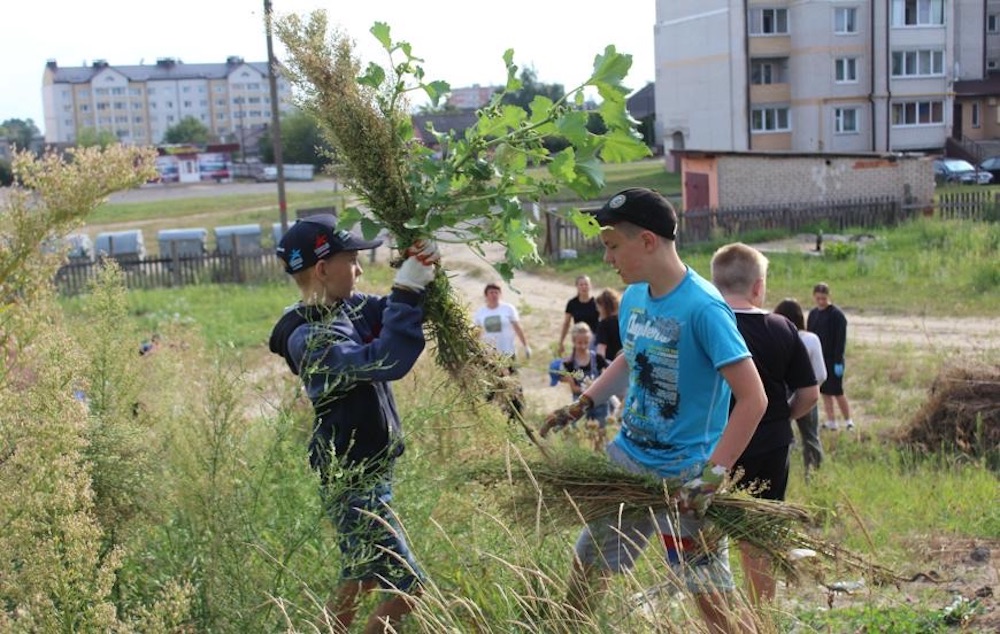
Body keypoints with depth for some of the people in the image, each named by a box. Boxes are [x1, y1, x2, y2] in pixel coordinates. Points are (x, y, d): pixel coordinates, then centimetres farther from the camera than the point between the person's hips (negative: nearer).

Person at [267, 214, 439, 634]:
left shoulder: (348, 307, 2)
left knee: (360, 580, 21)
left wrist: (421, 273, -5)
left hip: (367, 473, 9)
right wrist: (408, 290, -32)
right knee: (408, 588, -4)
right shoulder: (308, 338, -24)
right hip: (351, 481, -9)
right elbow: (386, 361, -36)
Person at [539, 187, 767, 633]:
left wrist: (713, 475, -28)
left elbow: (753, 399, -24)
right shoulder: (632, 298, 2)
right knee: (583, 574, 17)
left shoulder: (702, 307, -22)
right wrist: (580, 406, 11)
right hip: (626, 459, 8)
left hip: (684, 477, -7)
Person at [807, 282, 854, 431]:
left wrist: (838, 361, -18)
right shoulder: (813, 314, 9)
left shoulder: (837, 315, -11)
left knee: (837, 392, -2)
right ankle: (831, 422, 15)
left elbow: (841, 340, -13)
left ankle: (848, 421, 10)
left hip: (832, 360, -6)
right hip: (817, 359, 6)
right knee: (824, 392, 8)